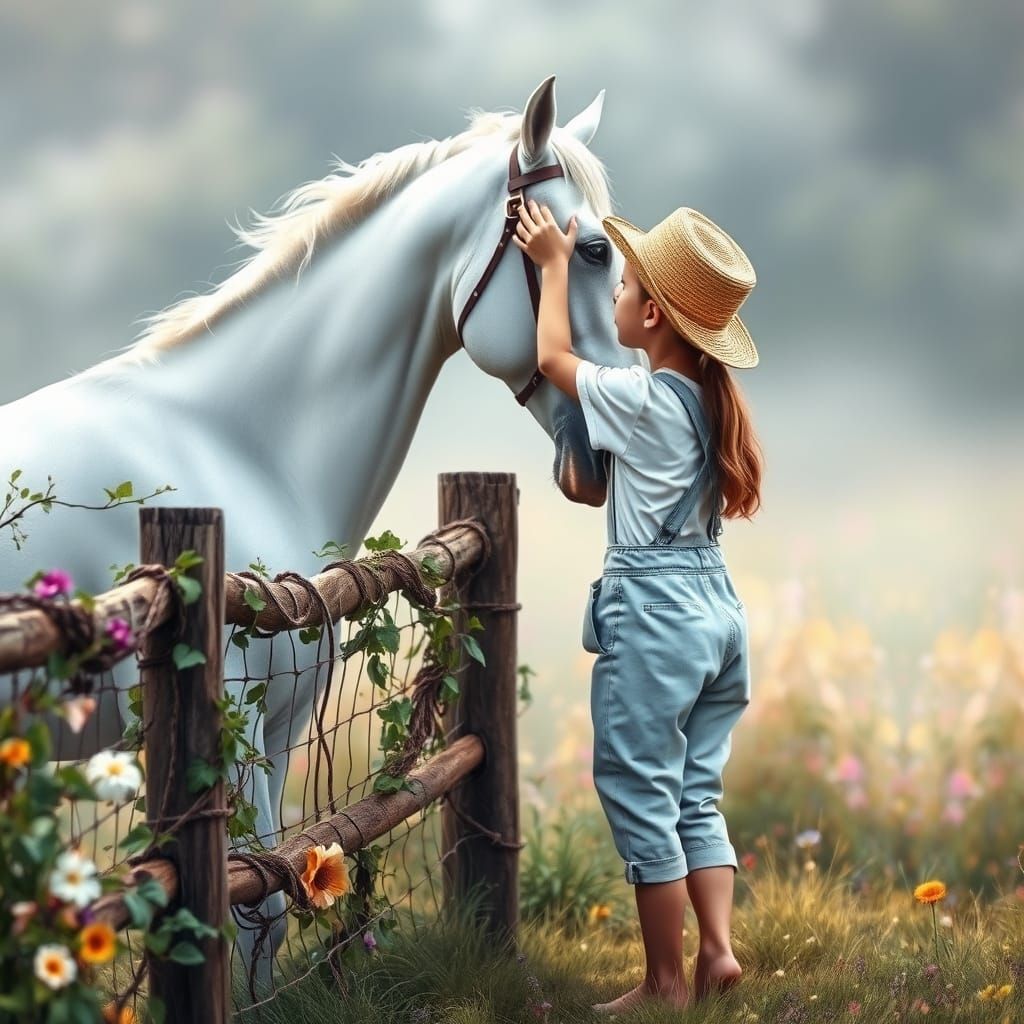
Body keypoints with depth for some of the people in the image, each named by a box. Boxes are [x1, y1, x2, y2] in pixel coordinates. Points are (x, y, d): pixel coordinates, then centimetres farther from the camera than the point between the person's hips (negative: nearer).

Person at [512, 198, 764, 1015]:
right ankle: (719, 949, 7)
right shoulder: (711, 393, 7)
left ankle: (668, 982, 4)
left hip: (652, 607, -8)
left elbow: (553, 357, 4)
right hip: (717, 603, 8)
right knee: (696, 793, 15)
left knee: (641, 797, 0)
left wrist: (556, 262, 16)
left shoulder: (640, 399, -13)